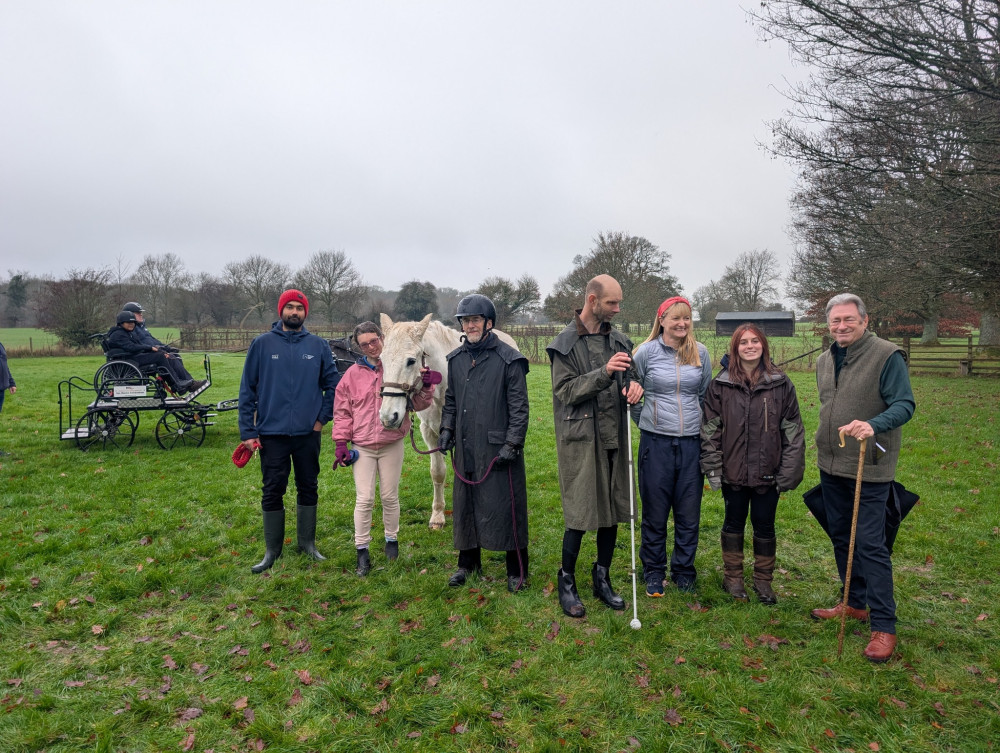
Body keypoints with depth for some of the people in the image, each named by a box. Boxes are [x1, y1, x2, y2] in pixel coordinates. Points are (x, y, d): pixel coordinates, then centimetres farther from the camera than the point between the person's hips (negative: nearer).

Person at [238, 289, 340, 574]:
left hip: (308, 433, 1)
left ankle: (308, 542, 28)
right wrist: (247, 431, -5)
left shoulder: (318, 345, 1)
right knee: (272, 491, 7)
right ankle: (272, 549, 22)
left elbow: (333, 384, 7)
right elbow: (247, 389, -1)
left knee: (308, 488, 12)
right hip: (271, 433, -1)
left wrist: (323, 418, -1)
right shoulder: (262, 344, -2)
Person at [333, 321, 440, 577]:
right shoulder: (352, 374, 0)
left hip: (392, 445, 0)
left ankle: (392, 539, 33)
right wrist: (341, 443, 0)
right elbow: (342, 411, 5)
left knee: (390, 497, 12)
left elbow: (418, 404, 2)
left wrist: (425, 388, -17)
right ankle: (362, 551, 11)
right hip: (362, 446, 0)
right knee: (364, 500, 0)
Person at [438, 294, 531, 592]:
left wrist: (512, 444, -15)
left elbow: (519, 408, -9)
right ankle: (468, 562, 33)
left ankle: (517, 571, 17)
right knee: (464, 506, 15)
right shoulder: (456, 359, 10)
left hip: (497, 449, -6)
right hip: (465, 449, 6)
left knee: (505, 507, 1)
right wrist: (447, 428, 7)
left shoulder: (509, 359, -8)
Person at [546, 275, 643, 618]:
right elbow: (566, 391, -13)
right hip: (581, 439, -6)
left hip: (615, 437, 6)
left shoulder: (619, 340, 10)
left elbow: (630, 377, 16)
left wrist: (634, 385, -8)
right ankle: (567, 582, 19)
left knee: (613, 512, 13)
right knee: (580, 515, -1)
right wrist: (604, 373, -25)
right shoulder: (565, 343, -7)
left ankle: (602, 578, 31)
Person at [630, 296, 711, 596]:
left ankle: (684, 571, 26)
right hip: (656, 443, -2)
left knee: (689, 514, 8)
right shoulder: (646, 352, -3)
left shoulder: (700, 353, 4)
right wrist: (647, 420, 6)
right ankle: (653, 572, 23)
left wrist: (702, 425, 12)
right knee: (655, 513, 7)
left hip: (692, 442, 2)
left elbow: (707, 395, 14)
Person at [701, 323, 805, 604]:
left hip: (767, 472, 0)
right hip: (733, 471, 0)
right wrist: (713, 469, -5)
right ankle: (732, 578, 29)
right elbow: (710, 430, -1)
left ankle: (763, 580, 29)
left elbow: (793, 431, 1)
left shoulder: (781, 384, -1)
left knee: (764, 525, 11)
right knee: (734, 522, 13)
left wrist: (788, 472, -3)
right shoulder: (720, 385, -2)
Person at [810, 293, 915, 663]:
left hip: (869, 469, -7)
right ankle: (856, 603, 33)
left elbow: (905, 405, -18)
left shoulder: (887, 356, -12)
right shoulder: (824, 361, 10)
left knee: (870, 544, -6)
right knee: (841, 536, 17)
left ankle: (884, 627, 5)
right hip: (831, 466, 8)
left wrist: (874, 425, -36)